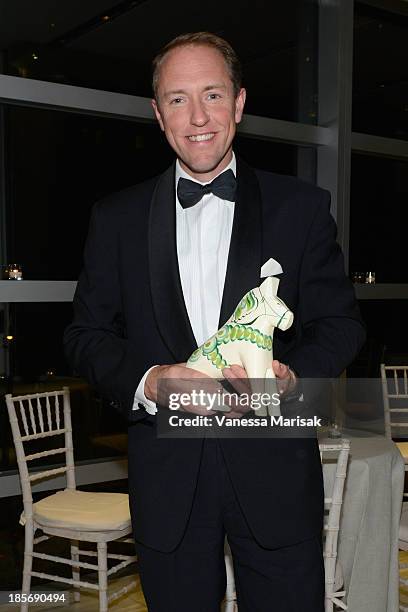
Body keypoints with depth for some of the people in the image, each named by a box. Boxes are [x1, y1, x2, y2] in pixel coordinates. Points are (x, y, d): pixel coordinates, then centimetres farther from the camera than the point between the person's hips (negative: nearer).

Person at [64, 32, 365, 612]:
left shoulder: (302, 206, 2)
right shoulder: (117, 217, 5)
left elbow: (340, 322, 3)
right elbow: (87, 334, 5)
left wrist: (292, 375, -18)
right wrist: (145, 381, -15)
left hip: (275, 471, 0)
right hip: (166, 483, 1)